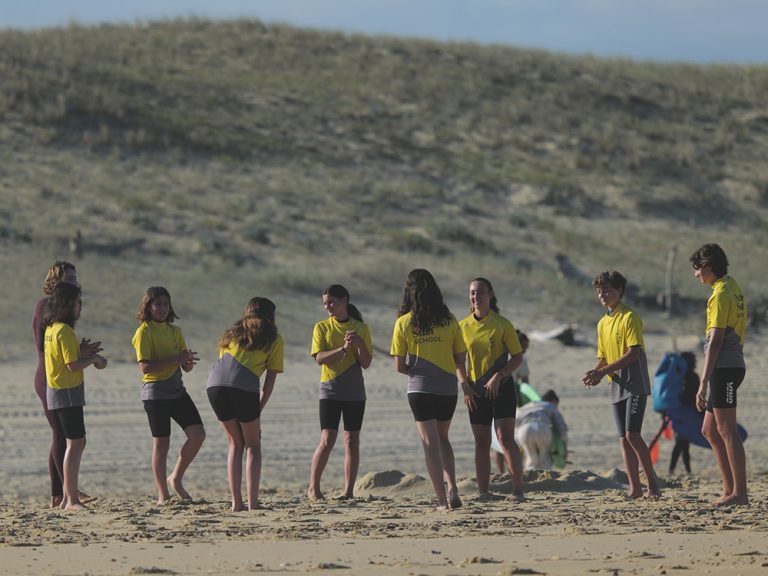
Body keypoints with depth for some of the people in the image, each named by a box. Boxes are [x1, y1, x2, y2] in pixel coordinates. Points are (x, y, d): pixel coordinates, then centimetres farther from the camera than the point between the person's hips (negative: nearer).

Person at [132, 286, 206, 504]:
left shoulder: (175, 331, 13)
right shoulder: (144, 332, -7)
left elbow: (186, 367, 14)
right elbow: (145, 367, -18)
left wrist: (188, 360, -10)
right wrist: (175, 359, -21)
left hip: (177, 390, 6)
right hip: (155, 391, -6)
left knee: (198, 434, -6)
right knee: (161, 443, -2)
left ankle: (176, 478, 11)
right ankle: (163, 496, 5)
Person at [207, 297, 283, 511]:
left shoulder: (234, 333, 31)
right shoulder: (274, 340, 18)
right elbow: (270, 382, 12)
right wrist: (258, 411, 17)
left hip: (216, 383, 4)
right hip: (244, 388, -4)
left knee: (236, 443, 19)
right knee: (253, 445, 12)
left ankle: (236, 502, 12)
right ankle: (252, 503, 2)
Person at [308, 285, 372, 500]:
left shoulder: (361, 328, 6)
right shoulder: (322, 327, 3)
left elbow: (366, 363, 2)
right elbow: (320, 358, -9)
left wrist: (360, 343, -15)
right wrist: (344, 349, -21)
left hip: (355, 391, 2)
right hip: (330, 390, -2)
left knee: (352, 441, 1)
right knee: (327, 440, -11)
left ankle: (349, 492, 5)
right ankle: (313, 488, -1)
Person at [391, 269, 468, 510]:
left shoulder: (403, 323, -5)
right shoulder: (449, 321, -1)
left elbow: (399, 366, -5)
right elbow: (460, 360, 2)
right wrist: (463, 381, 22)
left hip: (420, 389, -2)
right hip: (448, 388, 2)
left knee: (431, 443, 2)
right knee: (442, 438, 20)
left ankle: (442, 499, -3)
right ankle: (452, 488, 2)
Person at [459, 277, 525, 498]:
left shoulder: (502, 325, -5)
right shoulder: (464, 326, 5)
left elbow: (517, 357, -3)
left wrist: (499, 376, -17)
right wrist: (465, 387, -2)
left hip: (501, 388, -3)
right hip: (476, 392, 4)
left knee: (506, 438, -12)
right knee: (481, 443, 6)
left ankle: (518, 489, -10)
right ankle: (483, 493, 9)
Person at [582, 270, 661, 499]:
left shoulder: (629, 317, -9)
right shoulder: (603, 323, 16)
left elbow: (633, 353, -17)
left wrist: (603, 372, -19)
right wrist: (595, 373, -3)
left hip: (635, 383, -8)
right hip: (617, 386, 8)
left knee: (632, 434, -16)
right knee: (624, 438, 3)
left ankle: (652, 483, -10)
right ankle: (635, 488, 4)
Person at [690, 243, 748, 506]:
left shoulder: (720, 294, -14)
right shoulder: (732, 286, 16)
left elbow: (715, 340, -19)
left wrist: (703, 383, -21)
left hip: (723, 367, -10)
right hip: (733, 366, 10)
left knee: (727, 430, -9)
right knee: (710, 430, 13)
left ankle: (739, 493, -9)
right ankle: (730, 489, 13)